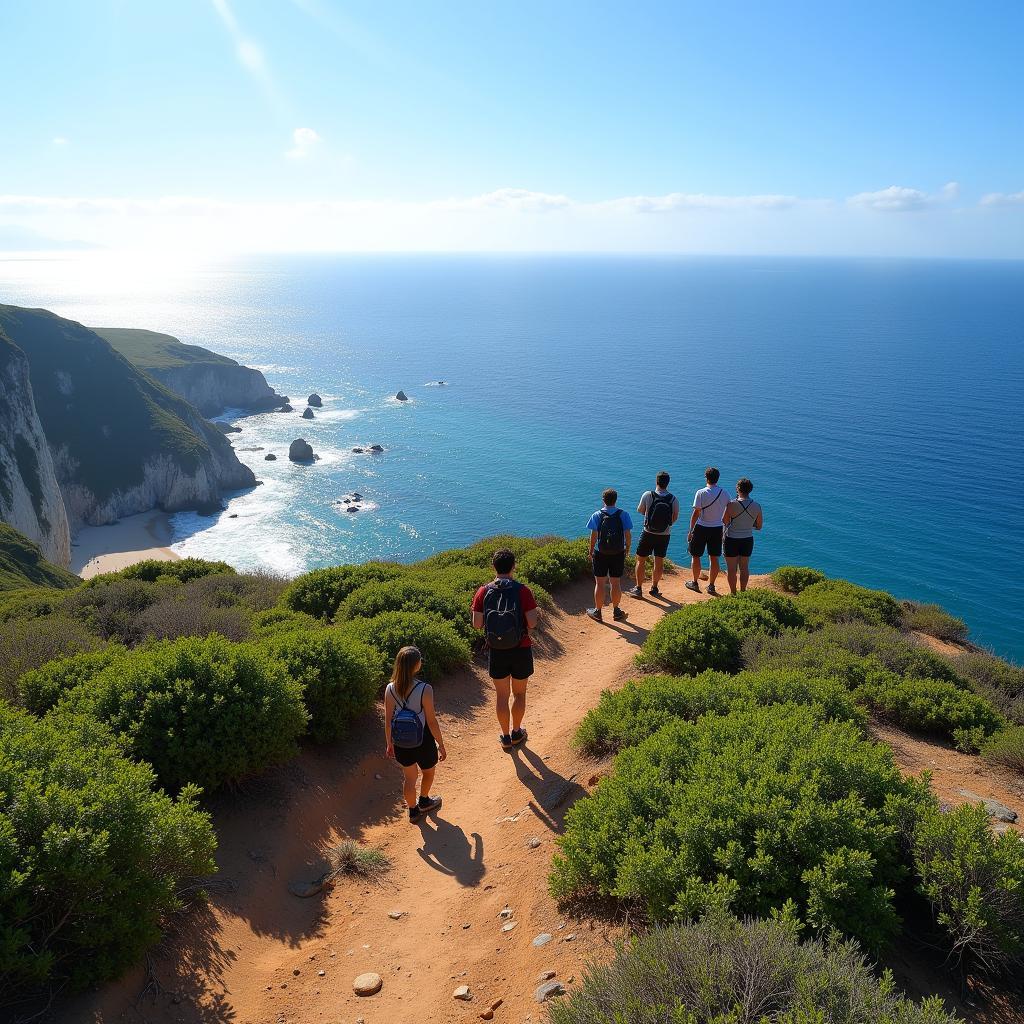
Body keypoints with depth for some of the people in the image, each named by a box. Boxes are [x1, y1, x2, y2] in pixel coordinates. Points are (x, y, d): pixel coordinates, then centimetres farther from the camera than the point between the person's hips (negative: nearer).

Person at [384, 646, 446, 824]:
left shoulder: (390, 689, -14)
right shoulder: (424, 690, -25)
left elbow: (388, 721, -5)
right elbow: (432, 722, -18)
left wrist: (390, 744, 11)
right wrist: (441, 745, -5)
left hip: (401, 744, 3)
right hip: (422, 743, -3)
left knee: (410, 778, 25)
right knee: (428, 771, 29)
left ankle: (413, 811, 41)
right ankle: (424, 801, 50)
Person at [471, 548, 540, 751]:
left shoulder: (483, 592, -8)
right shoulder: (522, 591, -15)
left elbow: (477, 624, -5)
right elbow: (532, 623, -16)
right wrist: (536, 614, 7)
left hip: (496, 651, 1)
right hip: (521, 650, -1)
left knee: (501, 695, 16)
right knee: (519, 693, 19)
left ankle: (505, 737, 28)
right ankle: (516, 733, 34)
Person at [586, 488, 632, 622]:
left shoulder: (597, 515, -8)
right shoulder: (623, 514, -6)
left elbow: (593, 536, -8)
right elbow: (628, 534, -4)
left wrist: (591, 551, 4)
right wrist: (627, 549, 11)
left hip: (601, 554, -1)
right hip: (618, 553, 1)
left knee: (599, 583, 8)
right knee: (616, 583, 13)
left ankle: (598, 612, 17)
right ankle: (616, 611, 24)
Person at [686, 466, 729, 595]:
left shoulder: (701, 493, -14)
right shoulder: (724, 493, 0)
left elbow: (696, 514, -14)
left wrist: (690, 531, -7)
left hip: (701, 528, -4)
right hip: (717, 529, 4)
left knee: (695, 556, 11)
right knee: (714, 558, 10)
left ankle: (695, 583, 20)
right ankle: (711, 586, 16)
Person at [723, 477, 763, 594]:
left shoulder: (732, 505, -19)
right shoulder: (757, 506, -7)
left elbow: (725, 521, -8)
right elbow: (759, 526, 2)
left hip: (732, 540, -4)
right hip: (748, 540, 4)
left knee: (732, 569, 9)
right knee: (744, 568, 19)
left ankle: (733, 593, 17)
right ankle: (743, 592, 29)